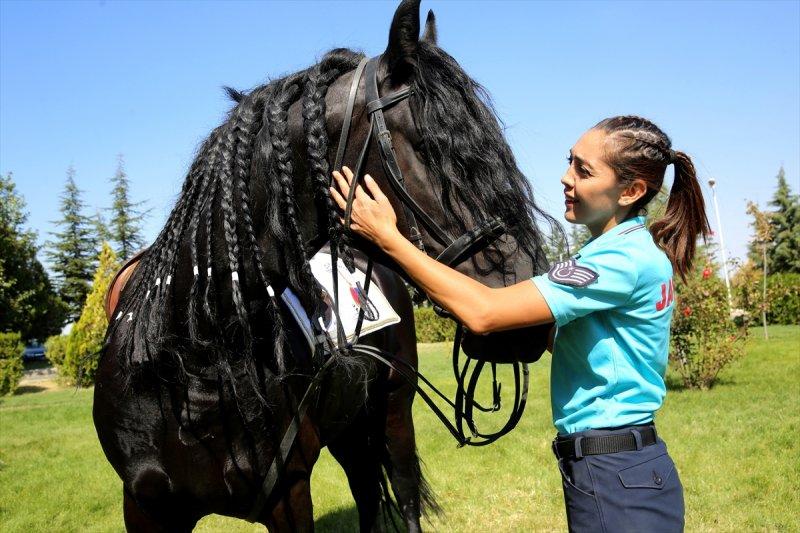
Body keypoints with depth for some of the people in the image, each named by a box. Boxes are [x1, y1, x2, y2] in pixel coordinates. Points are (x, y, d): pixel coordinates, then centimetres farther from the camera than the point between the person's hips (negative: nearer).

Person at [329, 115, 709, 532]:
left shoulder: (627, 257, -21)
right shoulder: (637, 250, 10)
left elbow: (483, 313, -27)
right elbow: (554, 336, 17)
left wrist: (387, 236, -22)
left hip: (617, 482, -10)